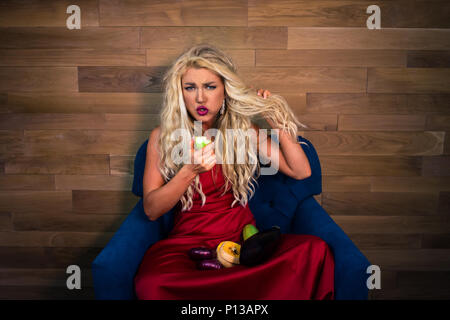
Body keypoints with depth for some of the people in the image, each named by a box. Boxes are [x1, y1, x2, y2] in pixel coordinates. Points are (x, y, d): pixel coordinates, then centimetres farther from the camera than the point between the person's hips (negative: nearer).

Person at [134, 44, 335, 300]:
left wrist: (276, 121, -2)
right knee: (151, 284, -35)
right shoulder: (162, 137, 2)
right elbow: (151, 210, -3)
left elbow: (301, 172, 4)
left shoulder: (244, 131, 7)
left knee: (316, 249, -26)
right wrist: (191, 170, -18)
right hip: (189, 241, -1)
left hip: (244, 238, 2)